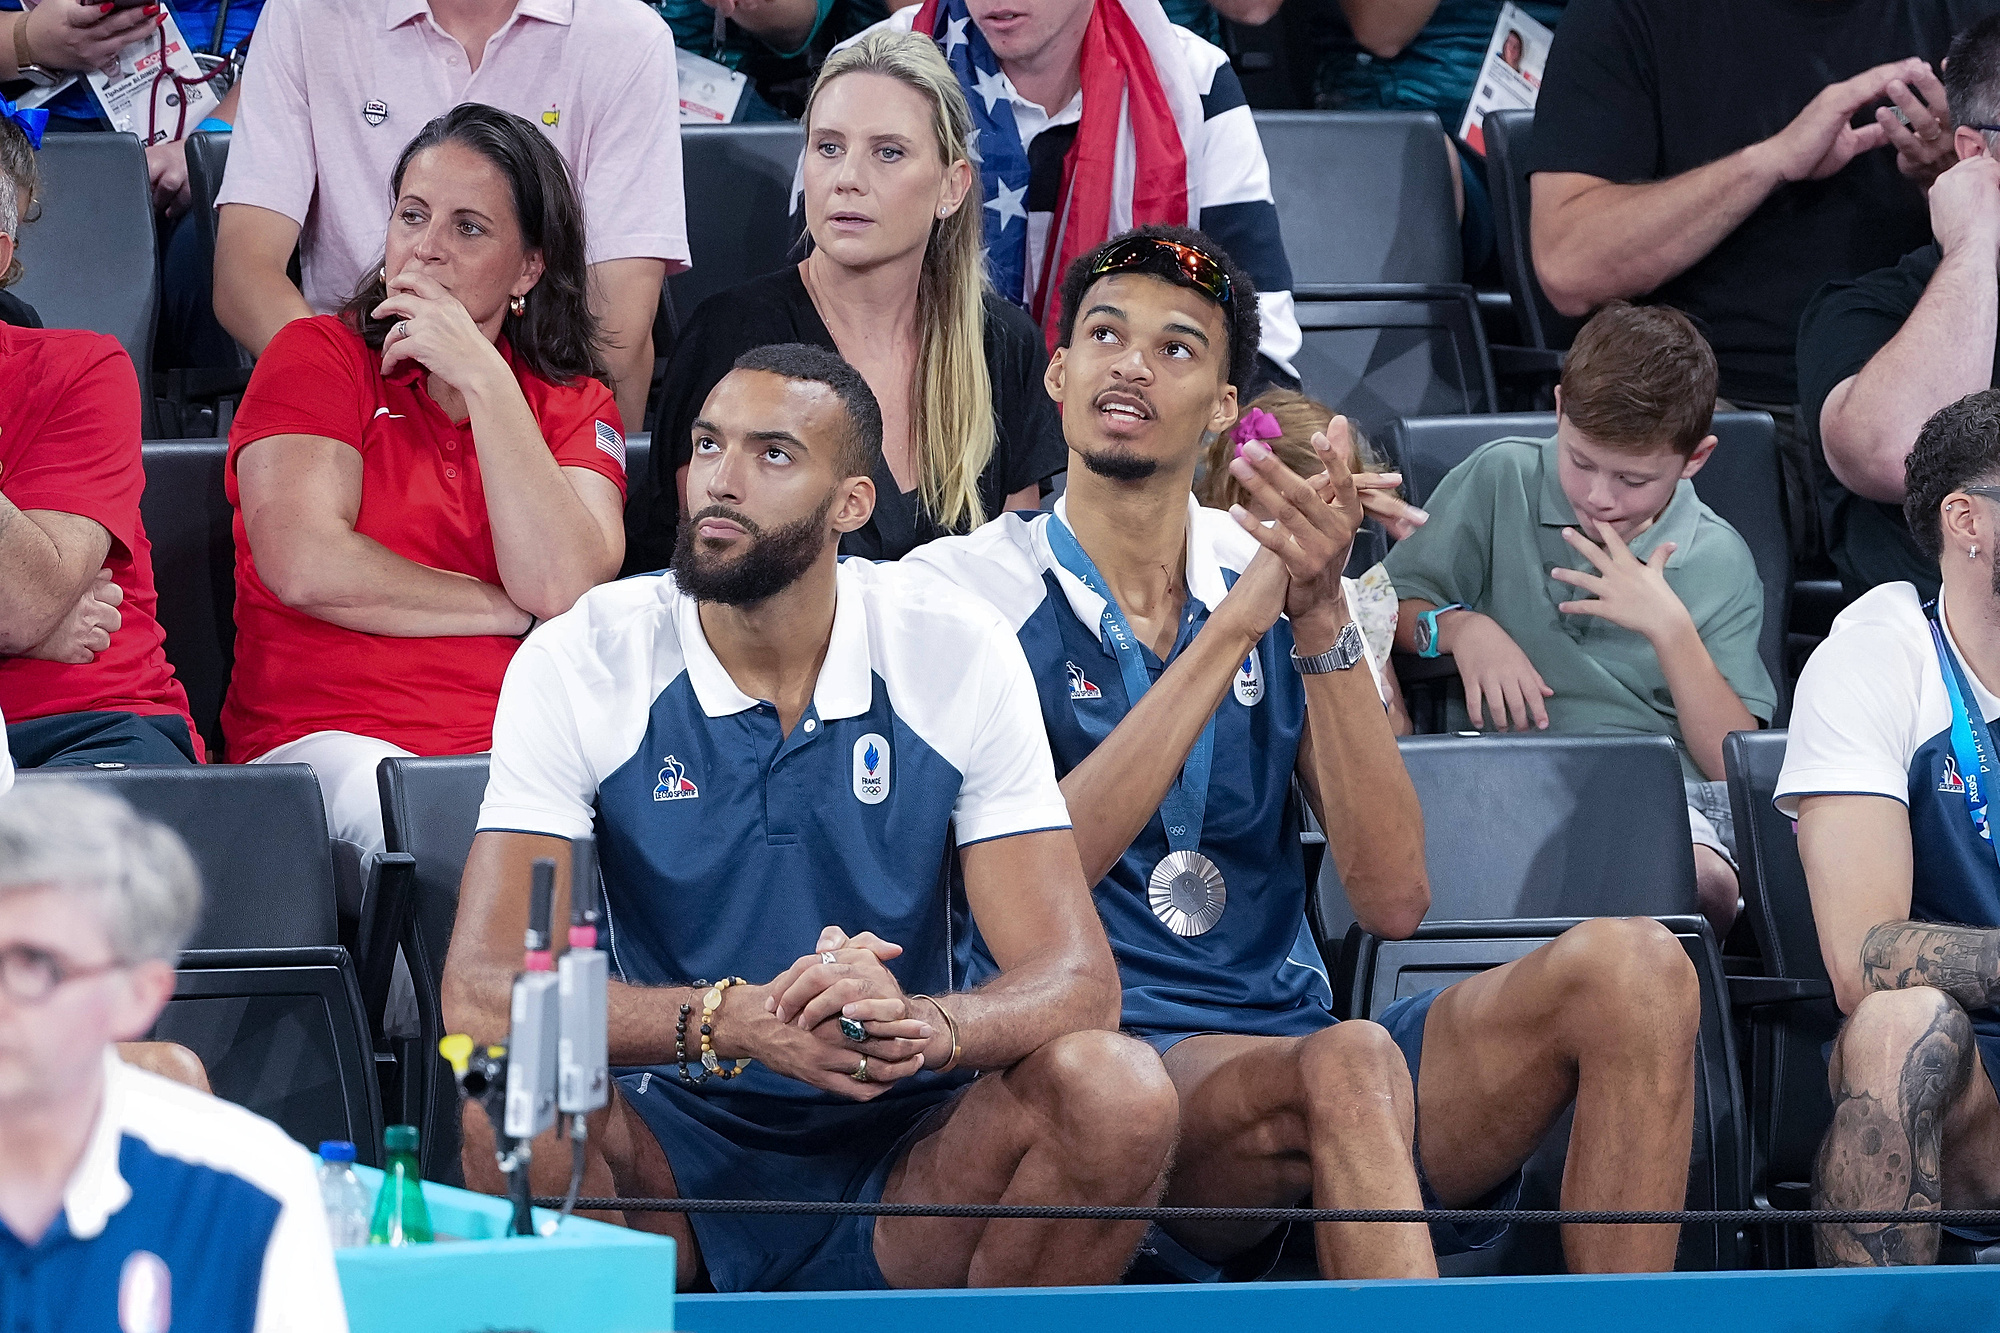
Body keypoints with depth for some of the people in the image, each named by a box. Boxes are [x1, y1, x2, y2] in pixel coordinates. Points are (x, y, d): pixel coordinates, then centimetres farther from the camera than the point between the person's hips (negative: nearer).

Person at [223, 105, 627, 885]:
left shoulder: (575, 408, 17)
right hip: (329, 741, -3)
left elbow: (564, 588, -5)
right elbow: (305, 566, -6)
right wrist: (509, 612, 0)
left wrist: (483, 380, -6)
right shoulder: (317, 358, 11)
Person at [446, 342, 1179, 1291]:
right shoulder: (578, 664, -7)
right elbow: (480, 992, -17)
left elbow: (1075, 981, -10)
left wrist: (923, 1025, -35)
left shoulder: (958, 656, -4)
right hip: (676, 1165, -1)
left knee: (1118, 1092, -27)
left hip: (905, 1155, 1)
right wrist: (735, 1019, -35)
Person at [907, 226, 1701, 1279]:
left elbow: (1392, 898, 1)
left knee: (1630, 968, -20)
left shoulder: (1283, 583, 13)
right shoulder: (968, 587, 3)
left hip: (1297, 1038, 5)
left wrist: (1320, 620, -10)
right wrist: (1233, 627, -14)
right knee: (1346, 1066, -37)